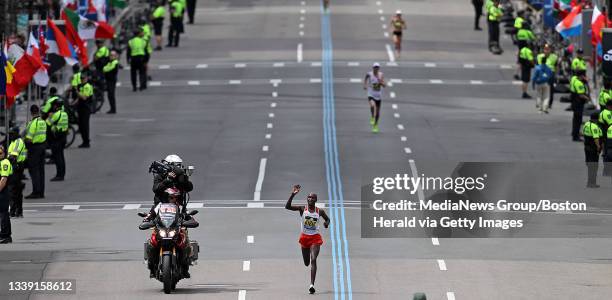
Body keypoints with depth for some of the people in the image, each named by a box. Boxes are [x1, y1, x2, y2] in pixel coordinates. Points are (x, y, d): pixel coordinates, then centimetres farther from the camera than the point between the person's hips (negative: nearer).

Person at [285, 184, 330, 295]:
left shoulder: (320, 211, -2)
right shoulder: (302, 209, -4)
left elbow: (327, 219, 15)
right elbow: (287, 207, -15)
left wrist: (326, 223, -9)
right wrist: (293, 194, -25)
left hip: (315, 238, -1)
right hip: (304, 237, 1)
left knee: (313, 260, -19)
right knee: (306, 263, 10)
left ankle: (312, 284, -23)